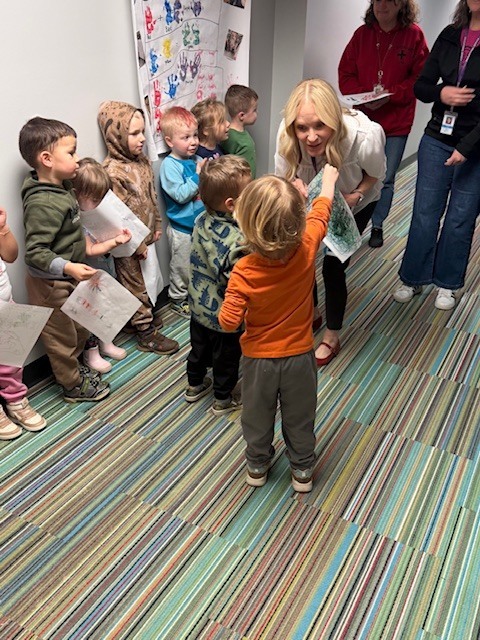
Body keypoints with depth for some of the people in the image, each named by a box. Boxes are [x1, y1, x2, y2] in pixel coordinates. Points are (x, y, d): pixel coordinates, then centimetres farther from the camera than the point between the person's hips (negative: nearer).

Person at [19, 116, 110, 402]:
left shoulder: (63, 188, 1)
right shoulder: (43, 203, -29)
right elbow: (35, 251, -31)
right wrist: (67, 267, -40)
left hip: (69, 279, 9)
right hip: (51, 285, -9)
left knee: (80, 329, 25)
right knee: (62, 336, 11)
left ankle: (75, 367, 47)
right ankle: (74, 385, 29)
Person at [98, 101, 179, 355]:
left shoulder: (142, 160, 3)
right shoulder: (113, 172, -23)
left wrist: (157, 226, 14)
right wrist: (137, 244, -19)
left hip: (147, 237, 8)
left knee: (147, 280, 22)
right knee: (135, 285, 6)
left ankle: (147, 315, 42)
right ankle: (146, 333, 17)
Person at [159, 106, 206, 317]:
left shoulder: (197, 159, 2)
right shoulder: (169, 165, -17)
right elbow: (181, 195, -25)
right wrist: (198, 175, -23)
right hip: (182, 228, -6)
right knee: (182, 266, 8)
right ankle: (178, 299, 28)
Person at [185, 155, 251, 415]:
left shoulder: (202, 220, -11)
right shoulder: (236, 240, -34)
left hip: (198, 305, 7)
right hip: (224, 315, -6)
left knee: (199, 347, 28)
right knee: (227, 357, 18)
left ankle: (195, 385, 50)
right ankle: (223, 399, 40)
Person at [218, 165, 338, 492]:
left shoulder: (243, 272, -28)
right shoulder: (306, 250, -21)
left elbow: (228, 322, -23)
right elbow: (321, 211, -2)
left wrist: (225, 305, -1)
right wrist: (328, 180, 16)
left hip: (258, 358, -1)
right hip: (299, 355, 2)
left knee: (258, 416, 23)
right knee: (299, 417, 22)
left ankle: (257, 466, 45)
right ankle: (303, 470, 41)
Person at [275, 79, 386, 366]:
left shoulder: (364, 137, -39)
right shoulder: (287, 135, -34)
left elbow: (376, 174, -17)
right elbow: (284, 174, -15)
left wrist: (353, 196, -33)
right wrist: (295, 184, -37)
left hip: (356, 202, -3)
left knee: (333, 266, -5)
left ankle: (332, 338, 19)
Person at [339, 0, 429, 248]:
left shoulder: (414, 35, -4)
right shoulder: (362, 33, 3)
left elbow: (421, 78, -5)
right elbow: (345, 74, 3)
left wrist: (391, 95, -18)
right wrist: (363, 96, -14)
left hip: (396, 123, -1)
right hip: (362, 118, 2)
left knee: (385, 179, 7)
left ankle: (377, 226, 23)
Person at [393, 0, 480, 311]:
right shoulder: (449, 36, 5)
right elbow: (421, 86, 8)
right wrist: (441, 93, -13)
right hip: (437, 139, 4)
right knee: (424, 214, 8)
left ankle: (449, 284, 24)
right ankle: (413, 278, 23)